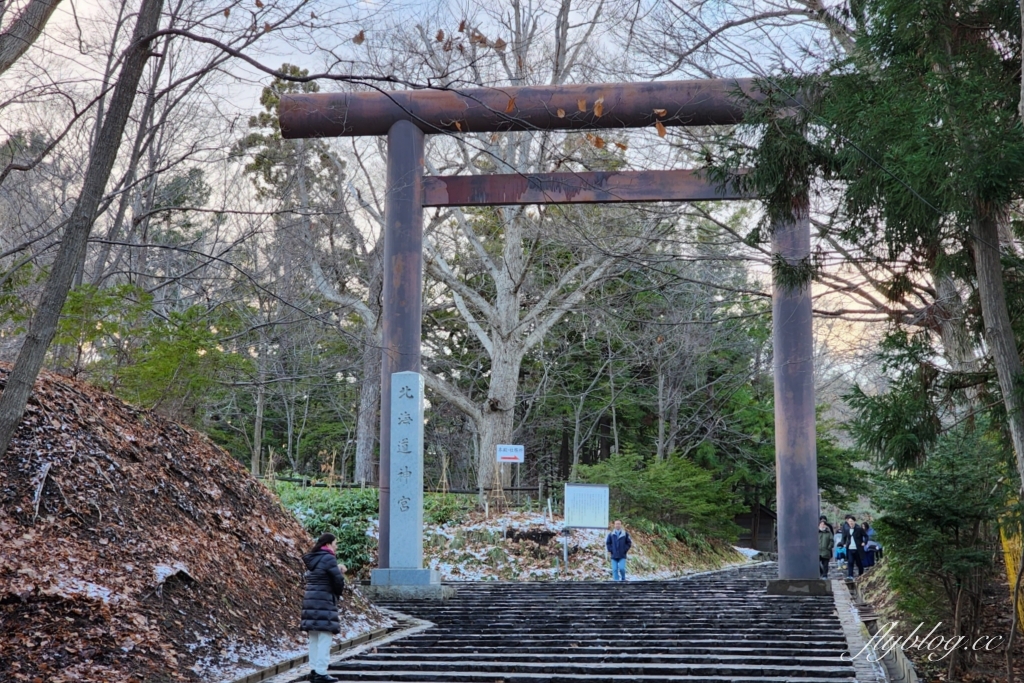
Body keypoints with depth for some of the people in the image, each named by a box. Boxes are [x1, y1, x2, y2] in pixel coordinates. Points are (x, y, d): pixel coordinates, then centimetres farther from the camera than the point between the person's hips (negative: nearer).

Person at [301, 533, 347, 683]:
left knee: (314, 640, 13)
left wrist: (339, 571, 7)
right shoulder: (329, 559, -12)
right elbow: (338, 582, -14)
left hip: (310, 601, 9)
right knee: (324, 639, -6)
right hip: (324, 603, -9)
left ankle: (314, 670, 17)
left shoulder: (312, 559, 15)